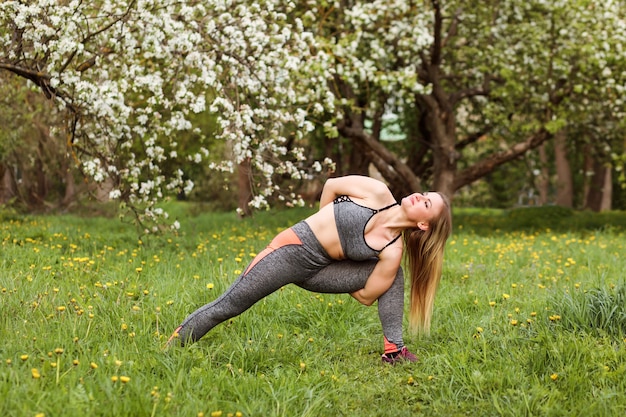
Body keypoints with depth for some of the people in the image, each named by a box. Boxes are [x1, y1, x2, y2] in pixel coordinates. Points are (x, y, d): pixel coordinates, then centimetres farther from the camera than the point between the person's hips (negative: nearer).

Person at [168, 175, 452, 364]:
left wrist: (338, 280, 6)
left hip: (317, 270, 2)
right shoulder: (377, 193, -16)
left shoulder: (392, 250, -12)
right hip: (292, 249, -2)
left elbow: (366, 297, -4)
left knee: (393, 275, -11)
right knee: (227, 307, -1)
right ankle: (171, 347, 14)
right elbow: (331, 185, 0)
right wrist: (324, 224, 4)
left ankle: (393, 351, -8)